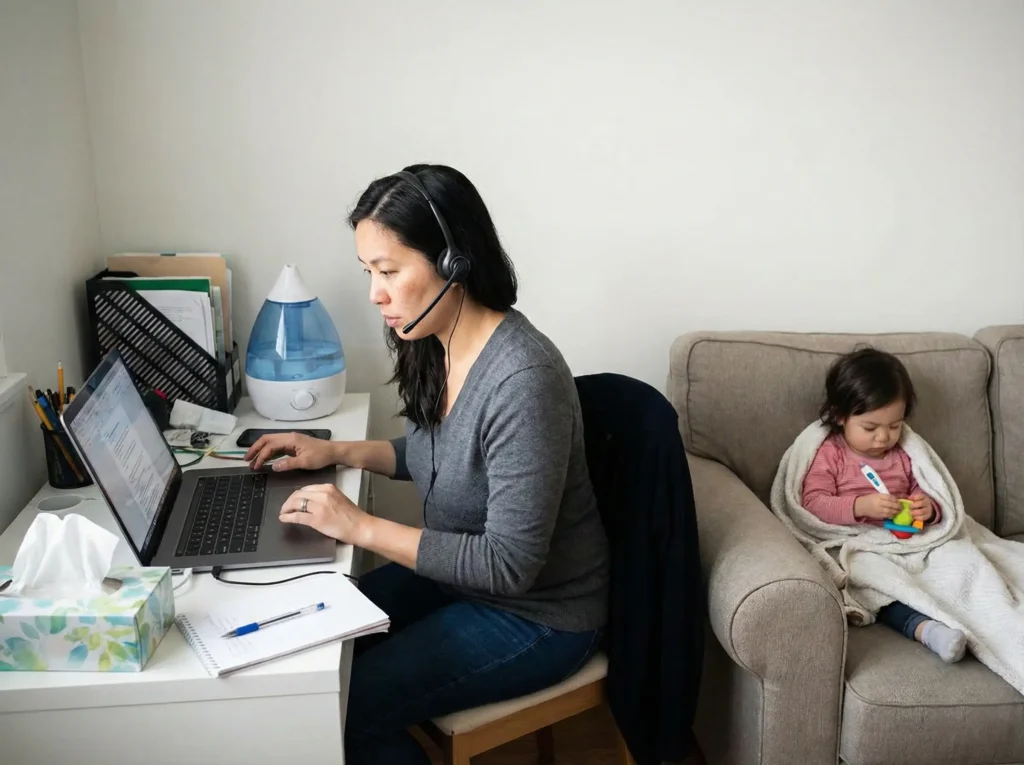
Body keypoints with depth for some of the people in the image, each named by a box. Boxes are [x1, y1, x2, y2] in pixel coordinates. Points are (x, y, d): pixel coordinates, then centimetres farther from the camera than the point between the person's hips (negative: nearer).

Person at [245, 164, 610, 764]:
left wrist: (362, 527, -26)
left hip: (536, 616, -8)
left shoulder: (522, 380, -31)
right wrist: (335, 452, 2)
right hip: (457, 572, 8)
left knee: (343, 707, -11)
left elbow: (509, 565, -28)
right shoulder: (436, 345, -5)